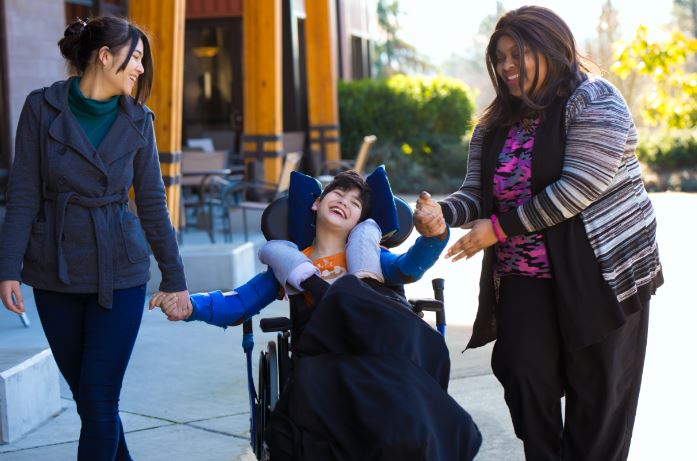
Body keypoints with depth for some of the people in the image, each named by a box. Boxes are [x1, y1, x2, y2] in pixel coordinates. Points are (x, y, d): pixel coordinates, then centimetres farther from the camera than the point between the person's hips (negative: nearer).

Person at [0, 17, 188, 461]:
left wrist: (175, 278, 5)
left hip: (120, 273, 0)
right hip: (57, 273, 0)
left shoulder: (137, 120, 2)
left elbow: (153, 203, 6)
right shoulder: (42, 108, -3)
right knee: (86, 396, 9)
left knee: (99, 400, -5)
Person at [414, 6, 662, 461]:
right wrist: (443, 212, -17)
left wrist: (499, 228, -19)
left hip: (603, 272, -5)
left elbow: (580, 186, -21)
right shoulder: (496, 124, 11)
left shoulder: (592, 100, -10)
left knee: (599, 392, 2)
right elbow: (478, 194, 7)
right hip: (524, 279, 6)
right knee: (526, 381, 1)